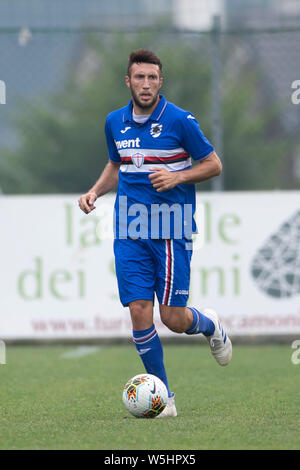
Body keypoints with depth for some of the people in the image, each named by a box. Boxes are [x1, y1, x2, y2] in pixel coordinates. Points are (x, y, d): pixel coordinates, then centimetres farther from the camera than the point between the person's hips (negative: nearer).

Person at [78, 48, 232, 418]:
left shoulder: (180, 121, -7)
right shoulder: (115, 123, 7)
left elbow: (213, 165, 0)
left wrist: (177, 176, -16)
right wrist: (95, 192, 6)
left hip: (171, 231, -4)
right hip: (130, 231, 4)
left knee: (173, 318, -5)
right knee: (139, 312, -6)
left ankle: (209, 325, 31)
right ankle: (162, 396, 6)